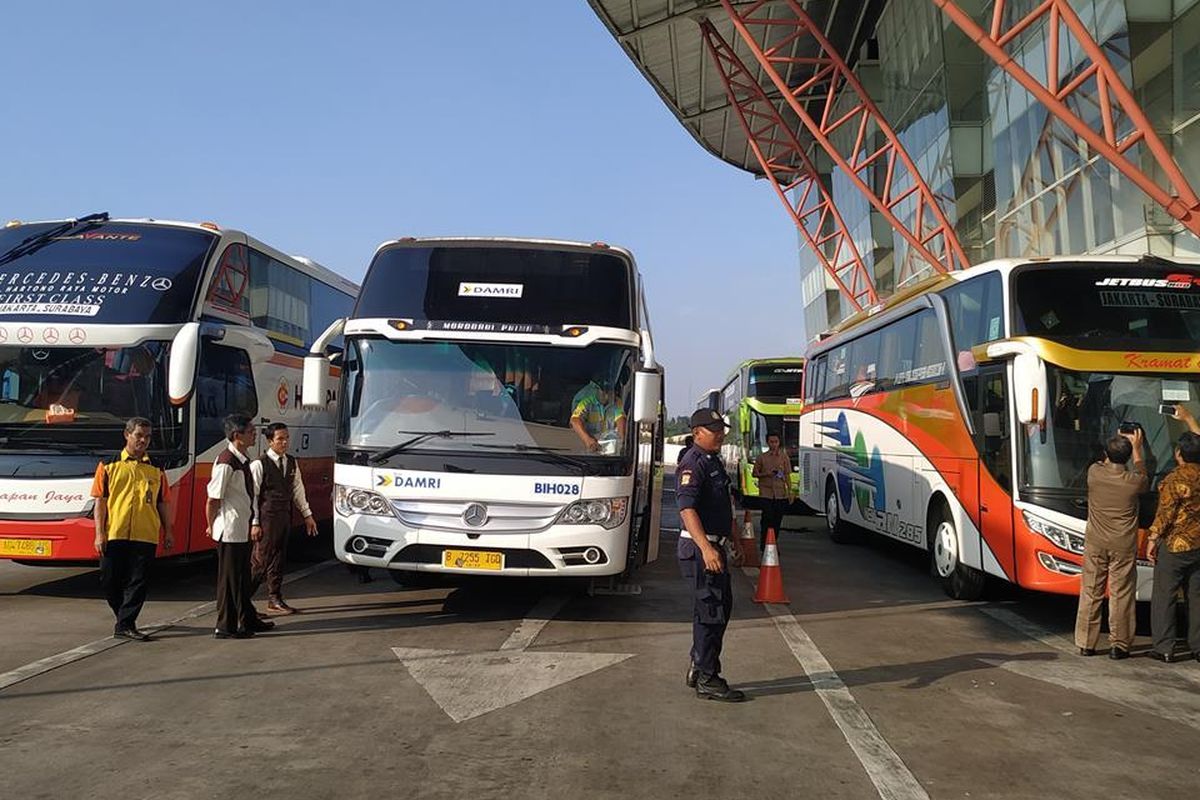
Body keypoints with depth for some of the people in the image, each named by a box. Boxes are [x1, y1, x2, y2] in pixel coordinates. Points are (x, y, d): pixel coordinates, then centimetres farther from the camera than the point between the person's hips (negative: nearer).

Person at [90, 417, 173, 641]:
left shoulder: (156, 468, 10)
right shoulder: (109, 465, 5)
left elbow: (163, 503, 13)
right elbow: (100, 500, 2)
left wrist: (168, 532, 8)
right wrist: (99, 533, -5)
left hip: (145, 536, 1)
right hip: (114, 534, -1)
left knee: (138, 582, -2)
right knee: (110, 581, 5)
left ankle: (125, 625, 4)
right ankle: (124, 619, 26)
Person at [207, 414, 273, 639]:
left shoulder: (243, 460, 9)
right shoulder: (226, 463, -20)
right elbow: (213, 500, -17)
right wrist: (212, 527, -7)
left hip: (242, 530, 9)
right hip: (230, 532, -9)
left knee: (243, 577, 18)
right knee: (229, 578, 1)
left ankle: (247, 620, 30)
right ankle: (225, 627, 11)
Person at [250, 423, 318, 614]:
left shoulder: (292, 463, 11)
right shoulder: (259, 464, -10)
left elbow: (298, 490, 18)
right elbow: (252, 495, -10)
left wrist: (307, 514, 15)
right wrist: (254, 523, -13)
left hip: (285, 517, 7)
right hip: (266, 518, -7)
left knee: (278, 559, 12)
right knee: (261, 560, -5)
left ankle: (275, 600, 20)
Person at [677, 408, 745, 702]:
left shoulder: (713, 461, 16)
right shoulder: (693, 464, -16)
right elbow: (687, 508, -28)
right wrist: (706, 548, -37)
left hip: (714, 547, 10)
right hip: (700, 549, -10)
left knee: (722, 608, 16)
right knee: (711, 613, -4)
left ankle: (698, 668, 27)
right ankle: (707, 680, 5)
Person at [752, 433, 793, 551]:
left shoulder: (784, 457, 6)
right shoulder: (761, 458, 3)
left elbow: (787, 476, 8)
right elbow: (755, 473, 9)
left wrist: (790, 491, 2)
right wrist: (766, 474, -10)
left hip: (781, 493, 2)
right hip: (766, 493, -2)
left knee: (777, 520, 5)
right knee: (767, 518, -9)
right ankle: (764, 546, -1)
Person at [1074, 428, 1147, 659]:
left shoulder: (1094, 473, -10)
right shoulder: (1134, 481, -14)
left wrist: (1115, 444, 26)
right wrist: (1136, 448, 21)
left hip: (1095, 544, 2)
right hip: (1123, 545, -2)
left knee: (1090, 592, 9)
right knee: (1121, 595, 6)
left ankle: (1085, 644, 14)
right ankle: (1119, 645, 11)